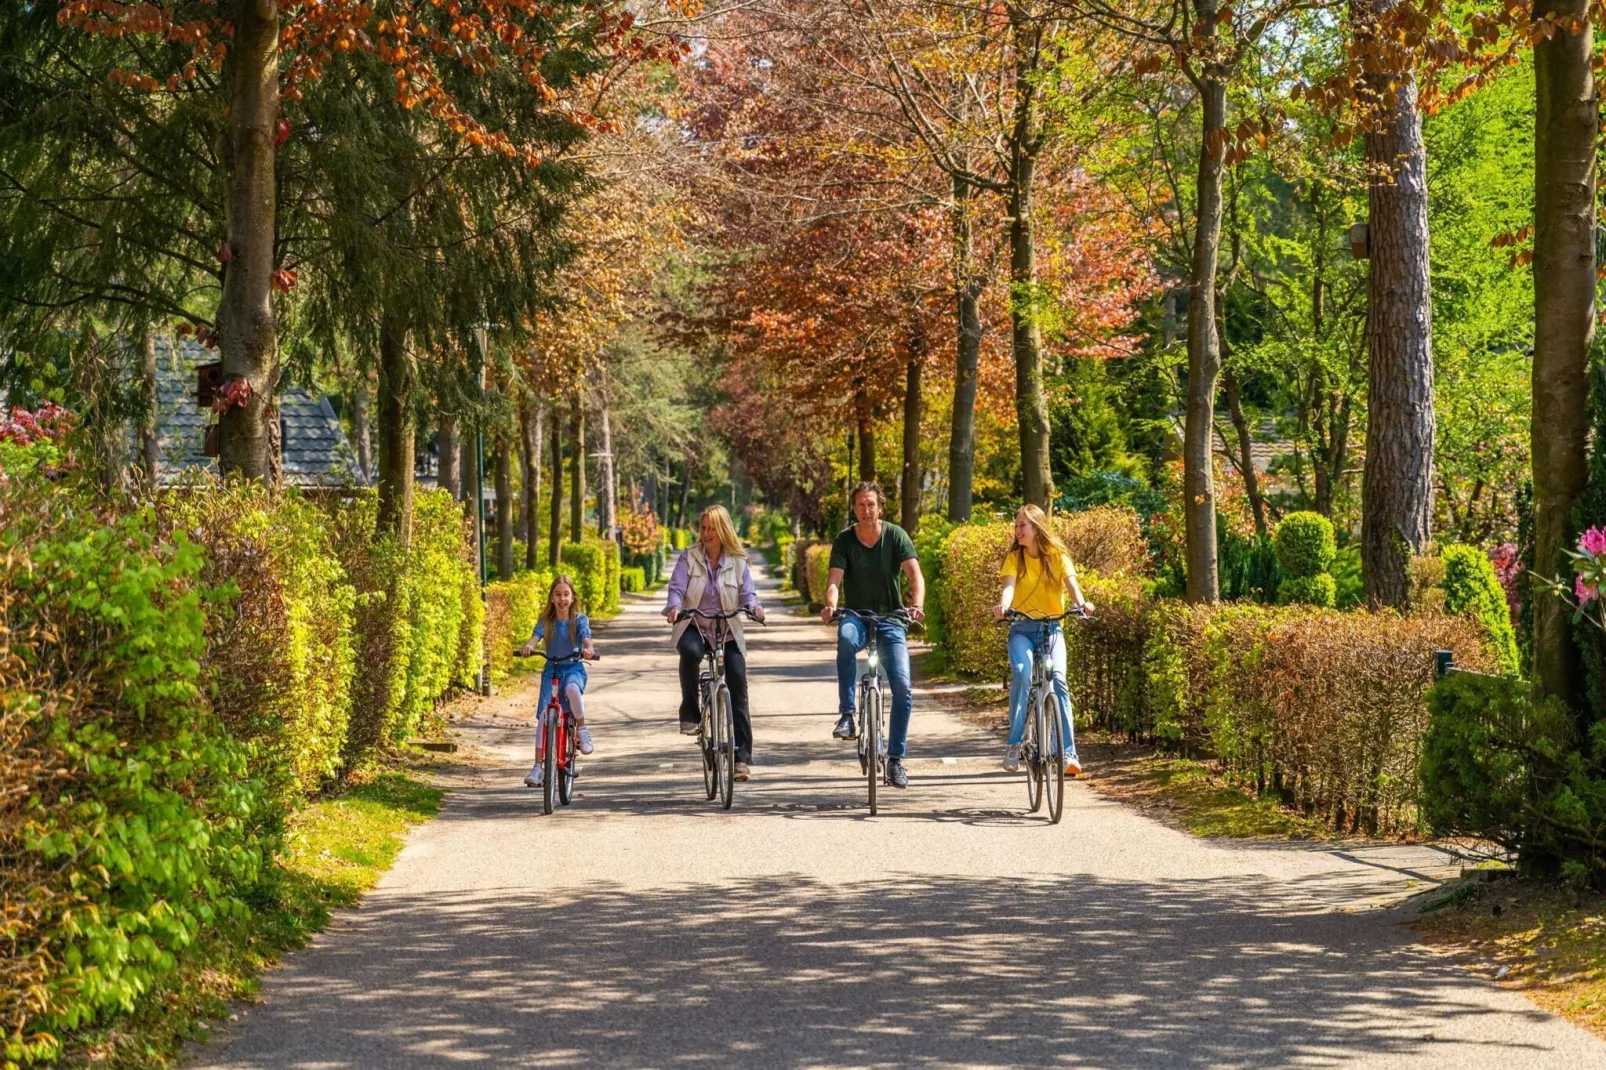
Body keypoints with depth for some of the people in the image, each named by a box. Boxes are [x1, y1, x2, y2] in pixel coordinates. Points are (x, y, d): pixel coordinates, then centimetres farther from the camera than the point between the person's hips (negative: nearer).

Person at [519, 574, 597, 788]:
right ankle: (537, 767, -11)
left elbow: (586, 639, -17)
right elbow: (536, 636, -13)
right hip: (551, 670, 2)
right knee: (544, 714, -13)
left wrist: (588, 649, -42)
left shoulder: (579, 620, -1)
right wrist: (528, 647, -37)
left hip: (573, 668, -2)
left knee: (572, 689, -38)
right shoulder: (545, 620, 3)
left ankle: (582, 729, -12)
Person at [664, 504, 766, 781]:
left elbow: (747, 593, -1)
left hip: (727, 631, 1)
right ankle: (690, 714, -19)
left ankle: (742, 755, -5)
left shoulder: (737, 562, 5)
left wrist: (754, 607, -24)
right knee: (690, 651, -38)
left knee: (738, 684, -11)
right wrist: (675, 606, -30)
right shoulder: (689, 559, 2)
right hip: (694, 627, -1)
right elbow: (676, 587, -8)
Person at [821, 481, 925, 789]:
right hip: (856, 616, 0)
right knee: (846, 638, -38)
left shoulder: (895, 536, -5)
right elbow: (834, 579, -15)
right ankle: (846, 715, -29)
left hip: (891, 618, 0)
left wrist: (917, 605, -36)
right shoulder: (844, 541, -3)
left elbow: (915, 574, -16)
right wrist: (830, 605, -37)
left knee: (902, 688, -12)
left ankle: (895, 758, 0)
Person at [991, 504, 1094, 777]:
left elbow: (1070, 582, -14)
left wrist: (1080, 602, -36)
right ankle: (1014, 744, -18)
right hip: (1022, 628, 0)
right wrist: (1003, 605, -37)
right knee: (1021, 673, -28)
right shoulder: (1014, 558, 3)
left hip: (1052, 628, 0)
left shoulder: (1057, 556, 2)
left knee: (1057, 679, -22)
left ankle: (1068, 753, -21)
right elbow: (1009, 584, -14)